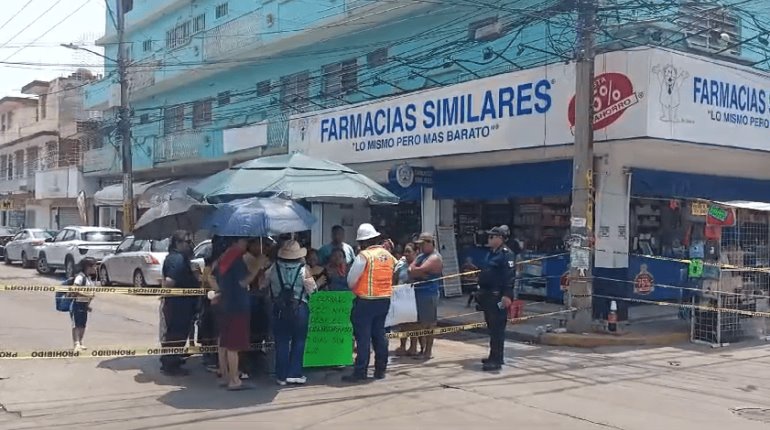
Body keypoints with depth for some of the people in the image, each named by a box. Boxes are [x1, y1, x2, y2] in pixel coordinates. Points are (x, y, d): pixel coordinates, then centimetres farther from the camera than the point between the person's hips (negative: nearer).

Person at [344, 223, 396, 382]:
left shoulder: (364, 256, -14)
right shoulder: (388, 255, 5)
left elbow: (351, 280, -11)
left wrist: (355, 289, 10)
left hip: (365, 301, -6)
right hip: (384, 299, 6)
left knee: (363, 337, -1)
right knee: (379, 335, 14)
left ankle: (360, 372, 1)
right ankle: (380, 370, 18)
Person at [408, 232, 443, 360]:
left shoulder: (435, 258, -9)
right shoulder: (420, 256, 18)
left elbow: (420, 270, -21)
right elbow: (410, 269, 7)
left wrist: (414, 271, -2)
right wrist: (420, 273, -11)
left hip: (429, 294, -9)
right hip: (417, 292, 9)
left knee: (428, 323, -2)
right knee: (420, 322, 13)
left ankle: (428, 351, 3)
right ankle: (422, 349, 22)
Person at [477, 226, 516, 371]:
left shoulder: (506, 254, -13)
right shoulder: (491, 253, 19)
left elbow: (510, 276, -21)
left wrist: (507, 295, -27)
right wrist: (481, 292, 27)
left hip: (498, 298, -10)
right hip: (488, 297, 10)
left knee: (497, 329, -9)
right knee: (492, 327, 16)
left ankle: (497, 360, -7)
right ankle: (494, 356, 25)